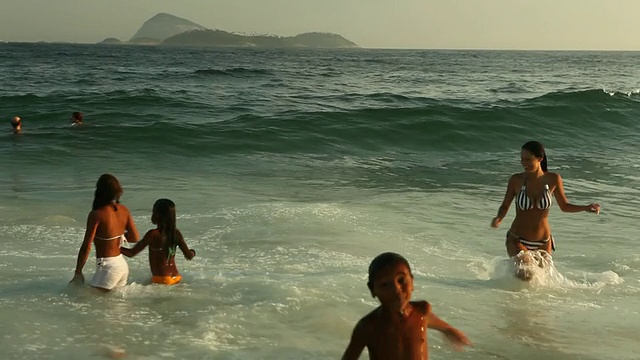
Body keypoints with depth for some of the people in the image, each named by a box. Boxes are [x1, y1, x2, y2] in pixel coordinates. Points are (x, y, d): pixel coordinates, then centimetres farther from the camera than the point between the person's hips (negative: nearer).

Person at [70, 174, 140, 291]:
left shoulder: (96, 214, -16)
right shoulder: (124, 210, 1)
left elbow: (86, 247, -16)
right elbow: (135, 238, 7)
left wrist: (78, 272, -7)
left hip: (108, 267, -7)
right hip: (123, 265, 7)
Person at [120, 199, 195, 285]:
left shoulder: (152, 234, -11)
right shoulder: (176, 233, 3)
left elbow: (131, 253, -10)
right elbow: (189, 256, 5)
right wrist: (192, 252, 28)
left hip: (160, 279, -5)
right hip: (176, 278, 6)